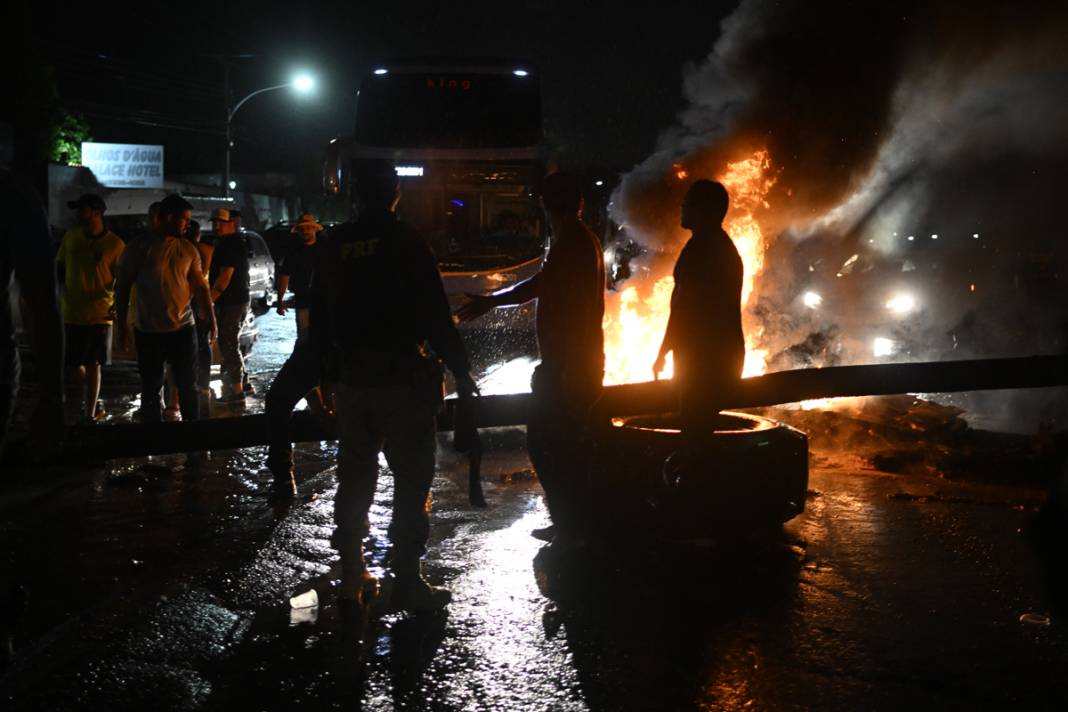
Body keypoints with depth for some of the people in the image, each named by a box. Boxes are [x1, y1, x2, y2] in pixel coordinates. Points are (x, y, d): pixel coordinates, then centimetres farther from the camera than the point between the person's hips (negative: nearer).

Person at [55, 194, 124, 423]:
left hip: (99, 315, -4)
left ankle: (90, 415, 8)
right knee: (71, 366, 8)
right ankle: (94, 401, 32)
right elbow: (60, 268, 17)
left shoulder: (115, 244, -7)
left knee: (92, 365, -1)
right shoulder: (70, 237, 6)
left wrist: (118, 304, -16)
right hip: (71, 313, 4)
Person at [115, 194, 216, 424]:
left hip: (183, 329, 2)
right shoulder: (140, 249, -4)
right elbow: (123, 287, 1)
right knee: (150, 388, 8)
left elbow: (200, 287, 4)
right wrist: (122, 326, -3)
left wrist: (210, 319, -7)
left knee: (188, 386, 7)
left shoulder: (188, 250, 4)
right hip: (148, 332, -2)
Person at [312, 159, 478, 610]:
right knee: (411, 481, 0)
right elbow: (435, 315, -13)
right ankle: (406, 581, 0)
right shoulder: (405, 242, -11)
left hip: (352, 381, 6)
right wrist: (460, 370, -4)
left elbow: (319, 319, 13)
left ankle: (352, 577, 20)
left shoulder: (334, 246, 5)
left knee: (354, 480, 14)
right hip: (402, 381, -6)